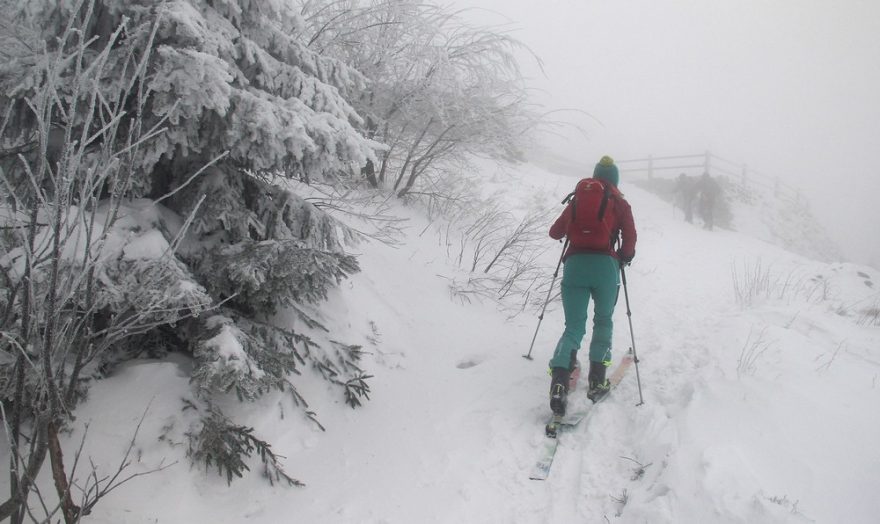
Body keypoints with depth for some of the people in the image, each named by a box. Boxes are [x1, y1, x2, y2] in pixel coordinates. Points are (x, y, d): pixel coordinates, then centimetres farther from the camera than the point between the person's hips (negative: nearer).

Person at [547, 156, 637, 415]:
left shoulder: (578, 199, 17)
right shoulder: (620, 203, 12)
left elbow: (556, 232, 18)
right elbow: (630, 238, 2)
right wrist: (625, 257, 22)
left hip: (574, 265, 1)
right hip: (605, 265, -1)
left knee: (574, 326, 2)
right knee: (603, 321, 20)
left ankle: (559, 380, -23)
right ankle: (597, 380, 7)